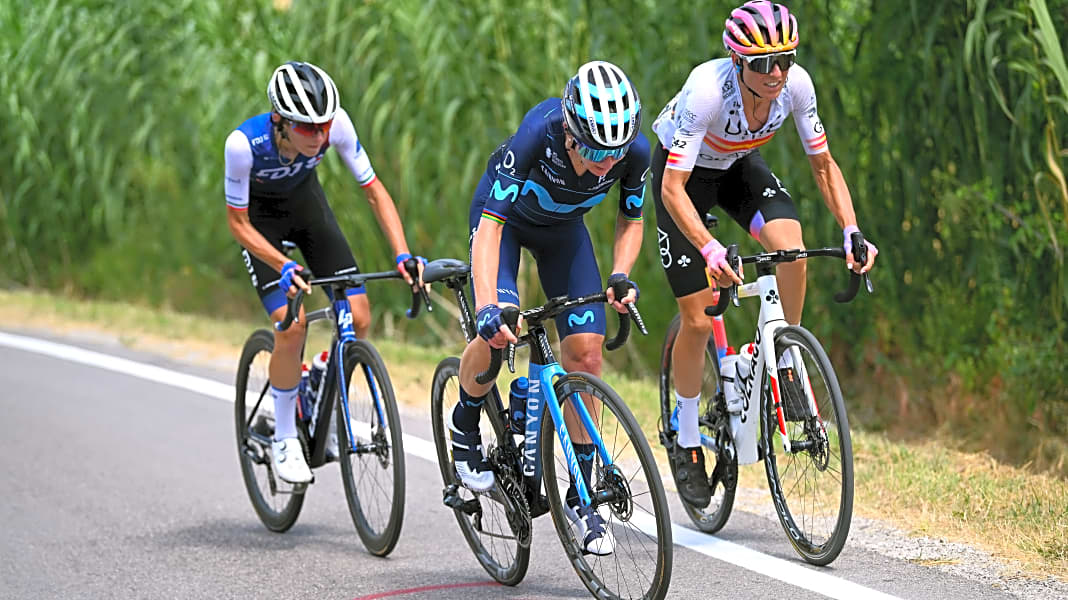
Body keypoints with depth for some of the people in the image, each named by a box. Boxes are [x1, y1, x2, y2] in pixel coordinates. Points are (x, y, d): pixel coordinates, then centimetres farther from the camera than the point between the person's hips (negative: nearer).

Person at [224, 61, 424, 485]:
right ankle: (284, 440, -2)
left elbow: (373, 190, -20)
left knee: (359, 318, -10)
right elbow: (238, 223, -25)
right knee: (292, 323, -21)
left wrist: (403, 255, -31)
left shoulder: (336, 124, -31)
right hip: (260, 215, -3)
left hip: (305, 200, 3)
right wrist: (284, 267, -39)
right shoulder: (245, 143, -37)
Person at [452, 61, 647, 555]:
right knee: (497, 333, -26)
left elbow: (631, 221, -7)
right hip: (505, 217, -3)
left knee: (585, 353, -8)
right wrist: (488, 307, -52)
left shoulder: (635, 151, -29)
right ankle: (465, 427, 5)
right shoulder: (538, 134, -41)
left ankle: (580, 498, 3)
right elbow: (490, 227, -41)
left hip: (563, 228, 3)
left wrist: (620, 276, -24)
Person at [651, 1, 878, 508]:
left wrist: (851, 231, -26)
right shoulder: (708, 89, -38)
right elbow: (673, 187, -37)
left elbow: (823, 165, -12)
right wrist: (709, 250, -51)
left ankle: (786, 371, -8)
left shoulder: (796, 84, -26)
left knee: (790, 245, -28)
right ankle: (686, 442, 14)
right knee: (697, 320, -6)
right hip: (683, 170, -3)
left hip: (739, 165, 3)